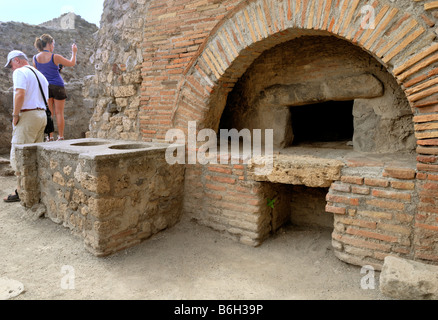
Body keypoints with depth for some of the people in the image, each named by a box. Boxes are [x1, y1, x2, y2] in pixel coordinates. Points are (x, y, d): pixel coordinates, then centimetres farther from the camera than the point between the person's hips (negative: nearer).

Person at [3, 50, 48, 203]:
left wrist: (15, 115, -12)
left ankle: (21, 191, -3)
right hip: (42, 115, 9)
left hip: (27, 116, -9)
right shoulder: (40, 75, 21)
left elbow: (20, 94, -20)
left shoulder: (20, 72, -5)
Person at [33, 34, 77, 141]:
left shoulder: (35, 58, 1)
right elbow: (72, 63, -2)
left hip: (45, 87, 4)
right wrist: (74, 52, 15)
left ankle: (50, 137, 6)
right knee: (59, 113, 1)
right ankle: (61, 137, 4)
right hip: (58, 86, -4)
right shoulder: (55, 57, -12)